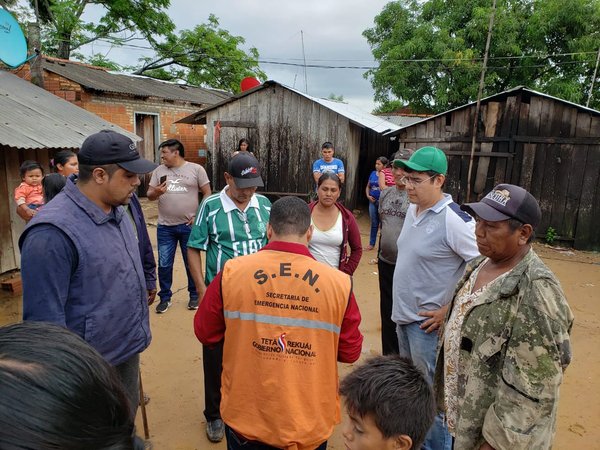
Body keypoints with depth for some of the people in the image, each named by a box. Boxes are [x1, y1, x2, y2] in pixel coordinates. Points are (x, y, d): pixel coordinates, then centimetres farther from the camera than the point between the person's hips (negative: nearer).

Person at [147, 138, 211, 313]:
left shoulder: (196, 169, -2)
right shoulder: (159, 171, 7)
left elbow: (207, 193, -2)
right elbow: (149, 195, 8)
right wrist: (156, 192, -16)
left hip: (189, 225, -2)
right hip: (165, 227, 3)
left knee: (191, 263, 11)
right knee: (164, 265, 8)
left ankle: (194, 295, 28)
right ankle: (165, 297, 25)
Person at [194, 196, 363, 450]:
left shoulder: (231, 272, -14)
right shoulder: (339, 283, -15)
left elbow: (205, 334, -1)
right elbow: (350, 352, -3)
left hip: (246, 419, 0)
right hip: (310, 426, 1)